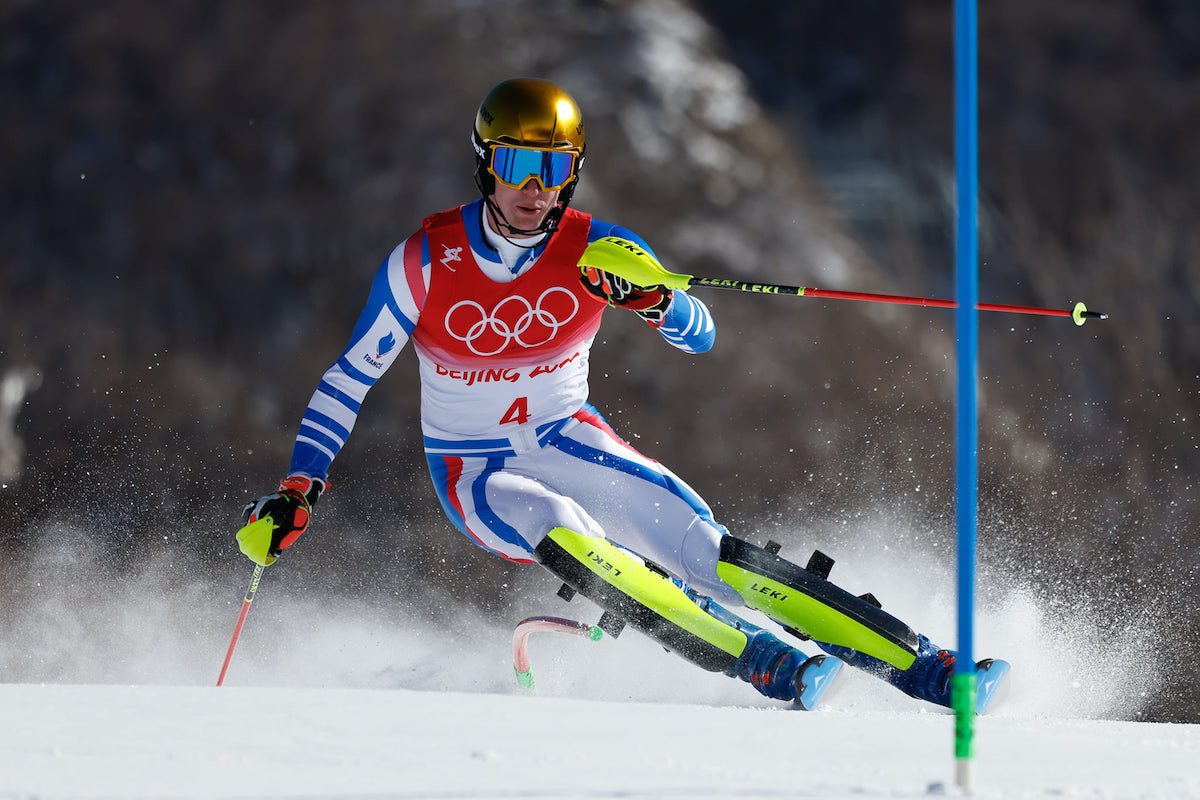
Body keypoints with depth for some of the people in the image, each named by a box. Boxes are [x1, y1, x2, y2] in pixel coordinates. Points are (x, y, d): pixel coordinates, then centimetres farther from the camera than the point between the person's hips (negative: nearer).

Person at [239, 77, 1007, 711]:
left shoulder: (595, 251, -11)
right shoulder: (426, 262, -16)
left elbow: (700, 335, -17)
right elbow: (351, 378, -7)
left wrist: (648, 293, -38)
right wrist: (298, 490, -13)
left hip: (568, 442, 2)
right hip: (477, 474, -2)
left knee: (706, 549, -18)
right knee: (574, 544, -35)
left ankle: (920, 664, -19)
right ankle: (769, 664, -38)